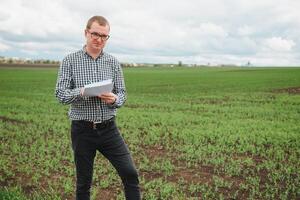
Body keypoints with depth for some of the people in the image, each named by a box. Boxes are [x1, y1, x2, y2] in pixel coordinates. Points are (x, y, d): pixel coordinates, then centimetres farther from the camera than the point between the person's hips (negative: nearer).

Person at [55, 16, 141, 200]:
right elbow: (61, 94, -8)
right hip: (82, 130, -2)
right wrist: (80, 92, -28)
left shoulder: (113, 62, 4)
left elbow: (122, 93, 4)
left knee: (130, 173, -2)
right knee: (83, 182, 11)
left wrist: (114, 99, -20)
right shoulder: (70, 61, -2)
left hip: (108, 128, 2)